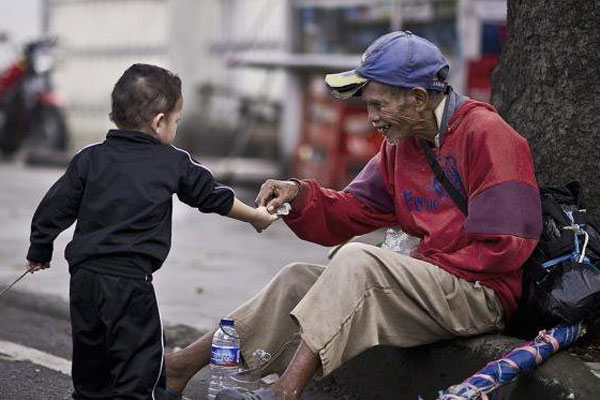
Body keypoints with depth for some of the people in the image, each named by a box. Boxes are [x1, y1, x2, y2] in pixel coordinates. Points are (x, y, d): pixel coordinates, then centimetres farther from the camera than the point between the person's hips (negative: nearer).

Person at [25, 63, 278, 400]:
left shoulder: (90, 159, 6)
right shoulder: (174, 163, 0)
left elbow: (53, 209, 7)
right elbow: (214, 196, 12)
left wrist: (40, 251, 22)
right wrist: (255, 216, 28)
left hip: (84, 275, 5)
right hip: (130, 282, -5)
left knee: (90, 364, 18)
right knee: (140, 364, 0)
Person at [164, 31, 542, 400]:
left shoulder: (487, 135, -12)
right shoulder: (402, 144, 14)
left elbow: (500, 246, -17)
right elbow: (350, 213, 14)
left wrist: (423, 261, -11)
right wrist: (299, 196, -4)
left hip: (482, 295, -9)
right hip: (431, 283, 9)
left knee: (358, 259, -27)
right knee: (298, 280, 4)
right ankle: (180, 368, 3)